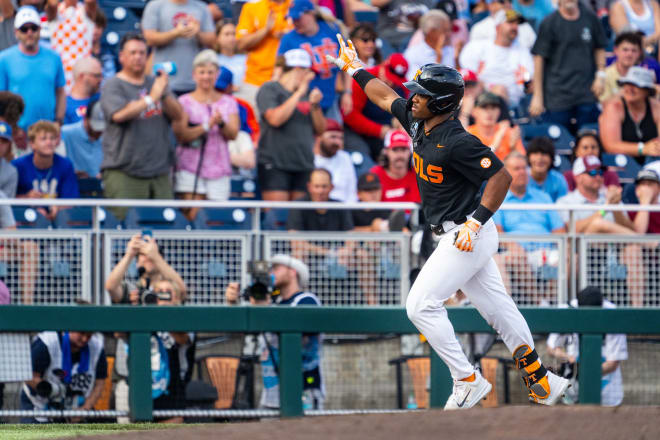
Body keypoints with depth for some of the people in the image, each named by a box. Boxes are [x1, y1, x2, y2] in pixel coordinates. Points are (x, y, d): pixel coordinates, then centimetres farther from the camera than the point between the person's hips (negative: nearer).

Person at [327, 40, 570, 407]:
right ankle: (541, 382, 16)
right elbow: (387, 97, 22)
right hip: (458, 237, 9)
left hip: (468, 236, -9)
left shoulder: (457, 142, -23)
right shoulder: (418, 122, 4)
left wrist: (476, 222, -30)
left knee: (422, 306, -9)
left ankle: (468, 381, -5)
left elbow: (502, 177, -25)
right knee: (496, 306, 12)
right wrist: (355, 69, 30)